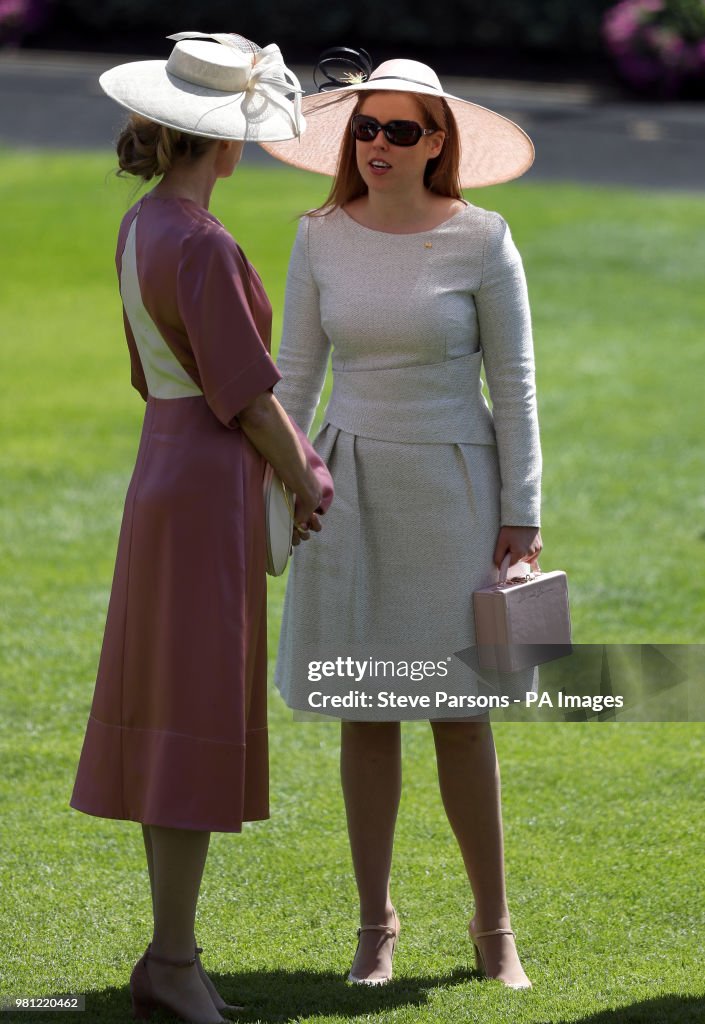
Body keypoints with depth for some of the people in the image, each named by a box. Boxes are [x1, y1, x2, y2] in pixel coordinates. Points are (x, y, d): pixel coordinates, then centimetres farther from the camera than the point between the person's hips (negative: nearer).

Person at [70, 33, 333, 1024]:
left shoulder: (141, 226, 10)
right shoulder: (202, 247, -20)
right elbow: (246, 391, -17)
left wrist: (287, 468, 20)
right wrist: (308, 487, -1)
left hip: (165, 476, 10)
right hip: (210, 493, -10)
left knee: (170, 721, 10)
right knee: (200, 727, -6)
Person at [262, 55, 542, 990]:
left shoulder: (482, 241, -8)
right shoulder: (323, 239, 0)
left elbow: (515, 380, -4)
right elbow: (295, 375, 6)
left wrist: (522, 515, -7)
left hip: (452, 487, -3)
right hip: (352, 488, 3)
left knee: (460, 713, 0)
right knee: (366, 714, 5)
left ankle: (494, 926, 13)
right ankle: (376, 924, 15)